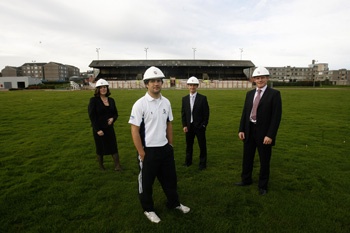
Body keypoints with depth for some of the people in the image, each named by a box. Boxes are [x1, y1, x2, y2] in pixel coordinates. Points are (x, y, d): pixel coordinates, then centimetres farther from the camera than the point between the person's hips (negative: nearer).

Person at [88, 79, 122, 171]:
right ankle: (101, 165, 31)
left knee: (114, 146, 1)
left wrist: (112, 119, -11)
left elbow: (115, 113, 12)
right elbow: (92, 116, -13)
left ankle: (117, 165, 8)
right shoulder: (93, 100, -10)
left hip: (109, 128, 3)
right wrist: (97, 129, -18)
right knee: (100, 148, 11)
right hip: (98, 129, -3)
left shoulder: (111, 100, 4)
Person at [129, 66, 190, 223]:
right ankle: (148, 209, 37)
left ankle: (174, 203, 45)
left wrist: (170, 145, 11)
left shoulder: (166, 102, 3)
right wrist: (142, 154, -13)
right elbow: (135, 130, -15)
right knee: (146, 182, 14)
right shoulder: (140, 104, -15)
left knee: (170, 178, 22)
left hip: (165, 148, 6)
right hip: (148, 151, -5)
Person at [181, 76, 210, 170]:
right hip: (188, 126, 3)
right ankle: (188, 161, 32)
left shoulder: (203, 98, -5)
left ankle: (202, 163, 21)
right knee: (189, 145, 15)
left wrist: (204, 125, -9)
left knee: (202, 145, 6)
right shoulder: (184, 98, 5)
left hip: (199, 126, -3)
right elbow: (183, 113, 6)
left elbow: (206, 113, -4)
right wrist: (184, 125, -1)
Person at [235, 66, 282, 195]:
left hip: (264, 132, -4)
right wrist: (241, 129, 1)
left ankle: (263, 185, 29)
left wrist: (270, 135, -18)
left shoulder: (274, 94, -8)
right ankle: (246, 179, 37)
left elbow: (276, 116, -13)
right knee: (247, 158, 17)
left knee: (264, 161, 10)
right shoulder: (249, 94, 8)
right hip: (249, 130, 5)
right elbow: (245, 113, 9)